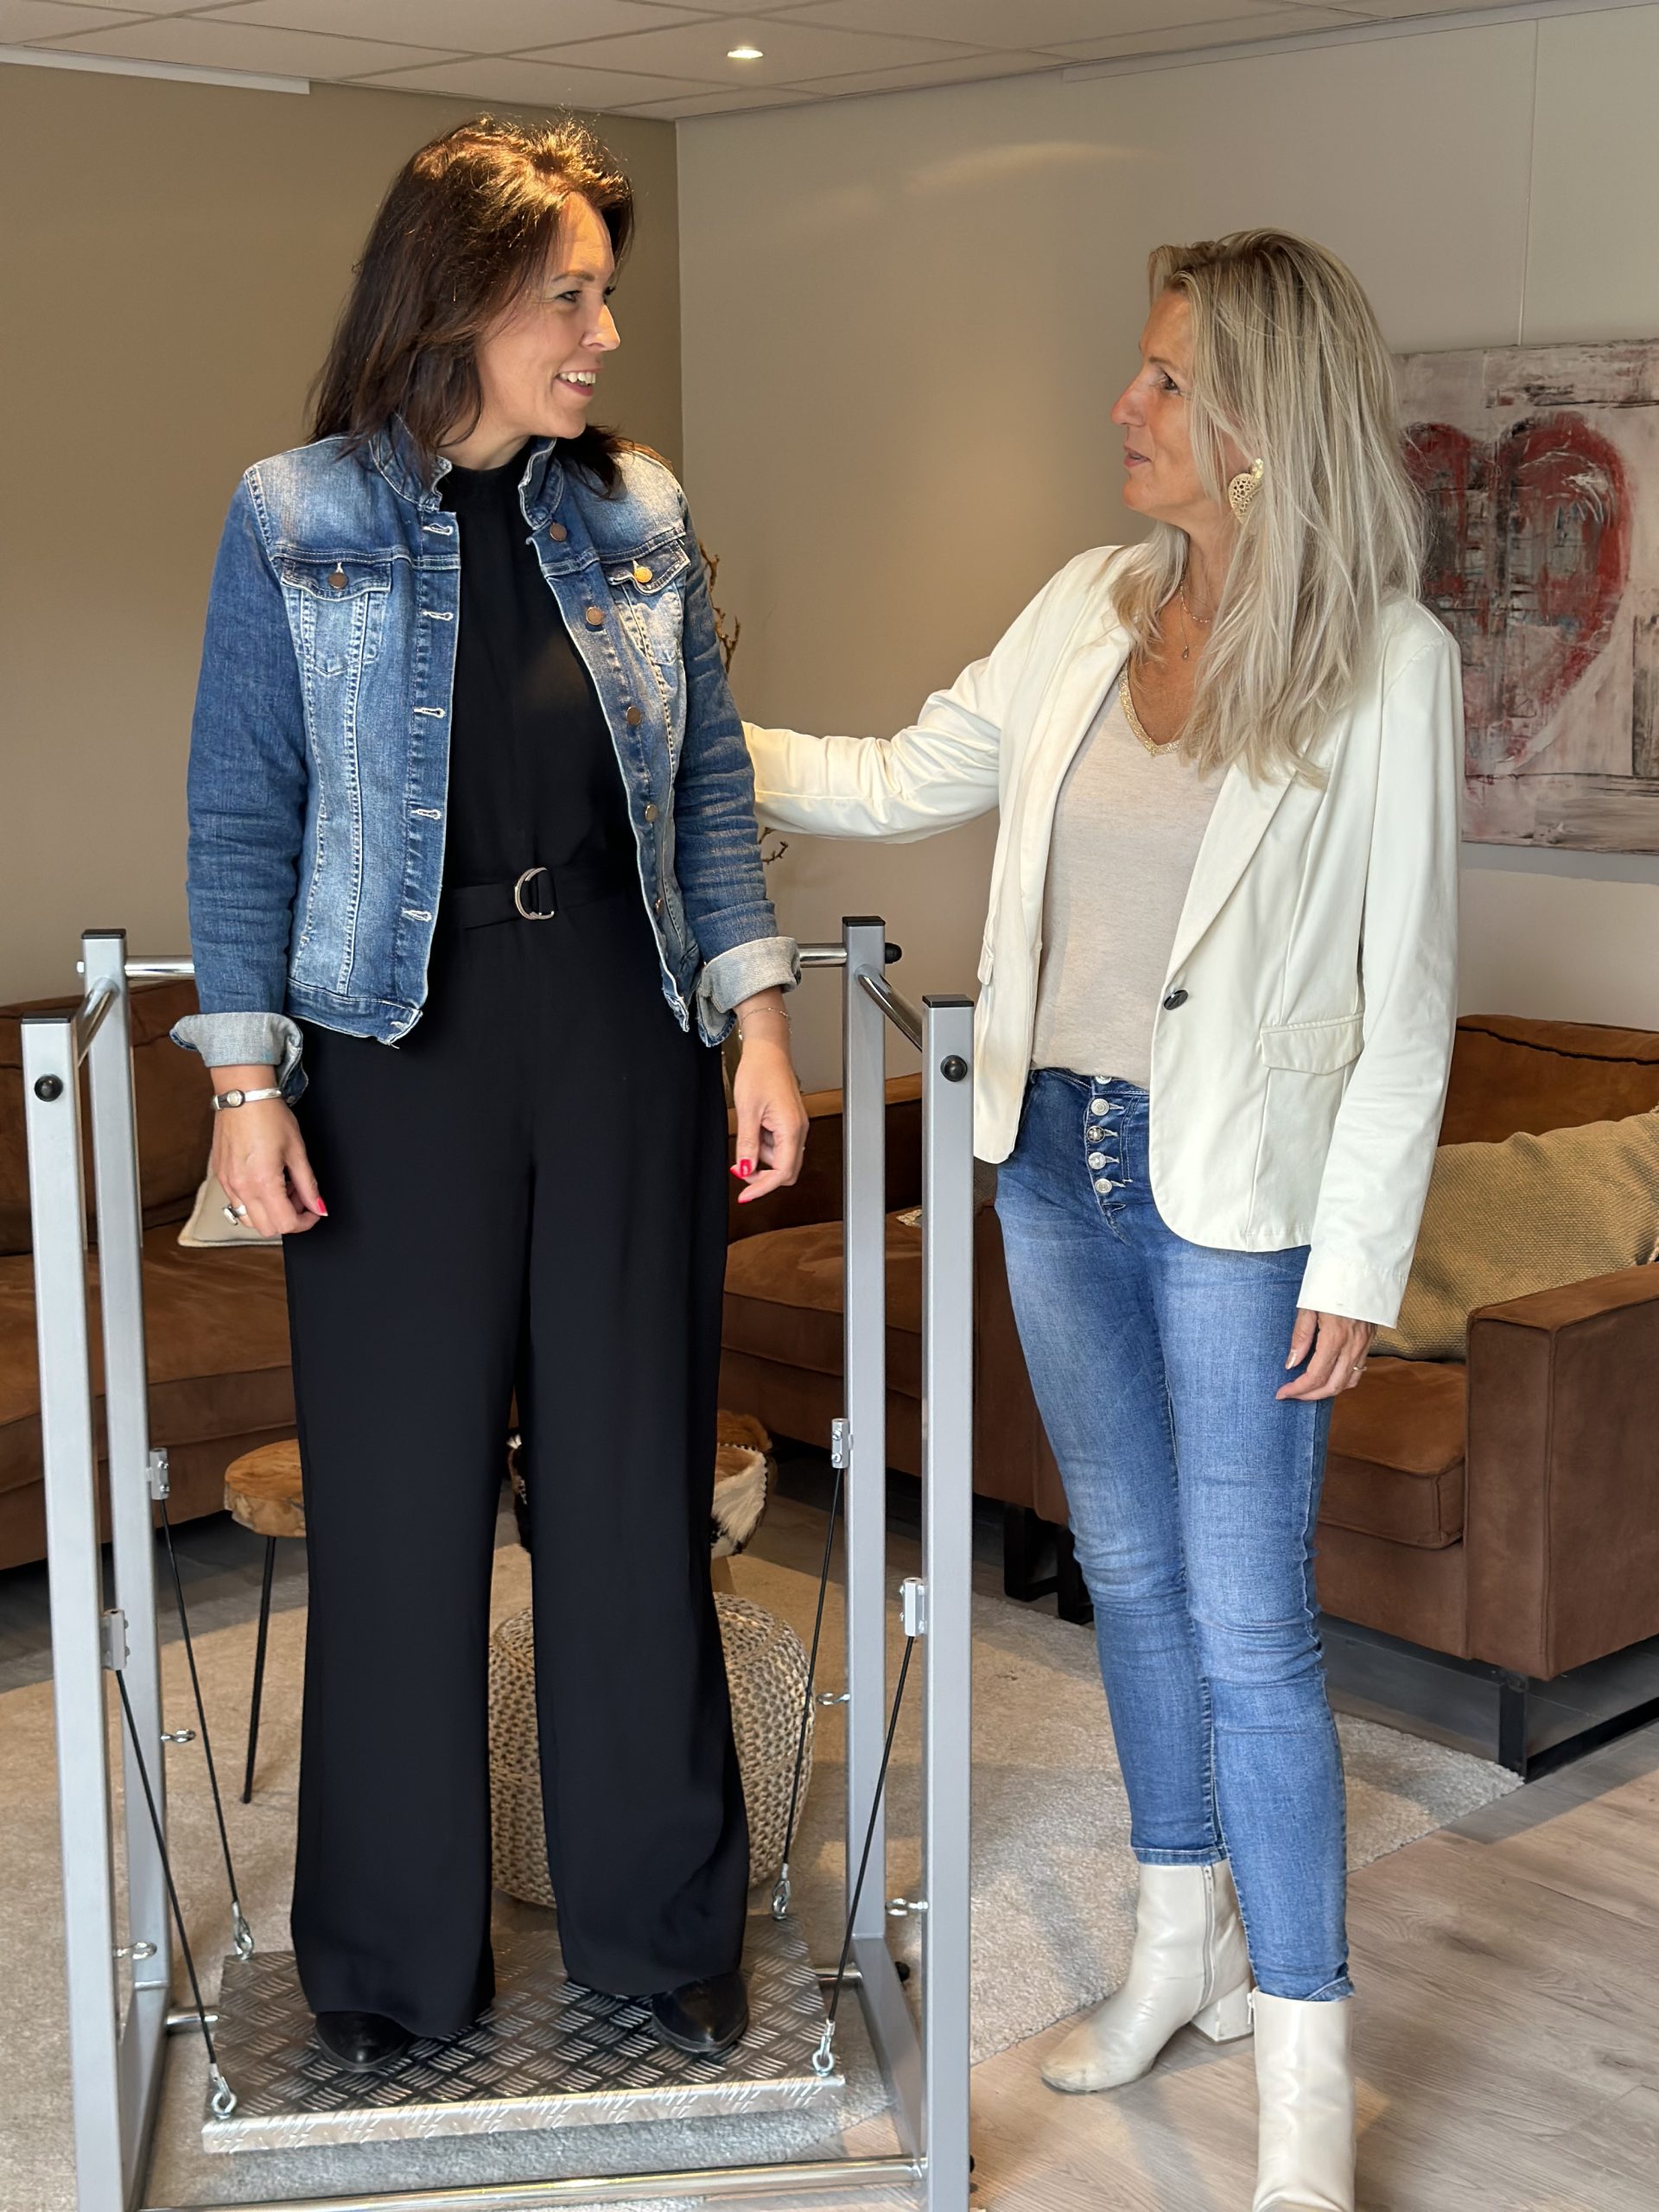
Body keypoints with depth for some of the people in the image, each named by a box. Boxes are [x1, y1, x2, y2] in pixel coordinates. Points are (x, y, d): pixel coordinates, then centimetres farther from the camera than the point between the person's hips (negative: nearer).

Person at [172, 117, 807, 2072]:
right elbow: (241, 815, -2)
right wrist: (246, 1077, -9)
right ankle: (391, 1955, 24)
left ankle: (660, 1922, 26)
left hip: (625, 1033, 3)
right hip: (400, 1048, -2)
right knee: (401, 1497, 5)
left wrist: (760, 1019, 0)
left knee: (634, 1480, 8)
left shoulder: (638, 514, 7)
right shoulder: (294, 520, -1)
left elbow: (712, 781, 9)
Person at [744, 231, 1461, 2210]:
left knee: (1246, 1622, -1)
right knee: (1128, 1568, 17)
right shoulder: (1093, 605, 4)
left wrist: (1358, 1255, -12)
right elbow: (908, 780, 13)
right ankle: (1184, 1938, 35)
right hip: (1056, 1157, 6)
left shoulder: (1388, 660, -12)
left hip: (1233, 1191, -6)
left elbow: (1409, 989, -11)